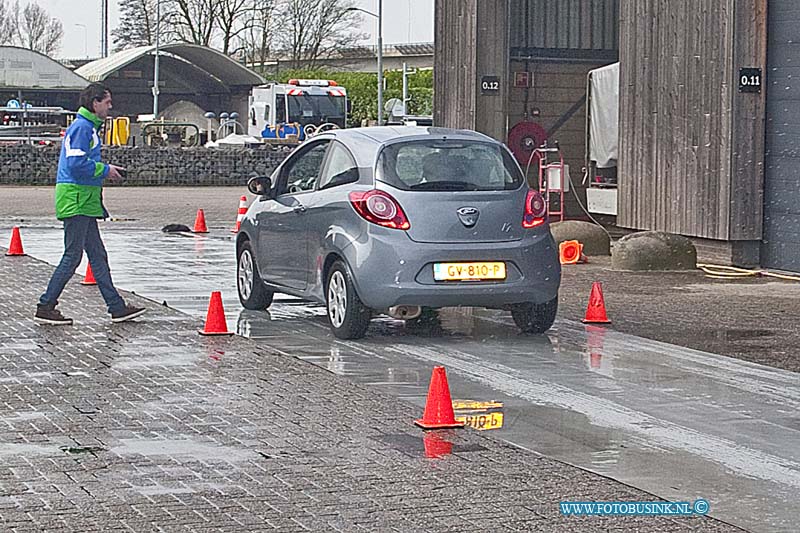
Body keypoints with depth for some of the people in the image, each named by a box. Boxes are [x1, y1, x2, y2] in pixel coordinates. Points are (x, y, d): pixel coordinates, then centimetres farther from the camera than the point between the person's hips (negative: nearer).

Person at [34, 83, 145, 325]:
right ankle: (45, 307, 0)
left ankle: (117, 307, 13)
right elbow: (77, 164, -22)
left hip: (84, 200, 11)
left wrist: (107, 171, 13)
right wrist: (105, 170, -11)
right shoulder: (81, 127, -13)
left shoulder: (89, 127, 18)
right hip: (75, 199, -11)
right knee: (72, 256, -6)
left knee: (98, 255, 10)